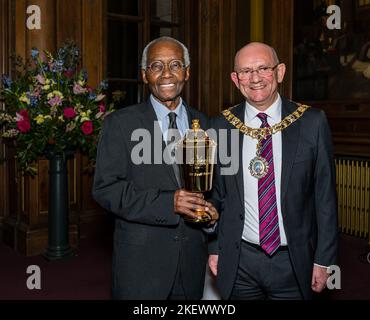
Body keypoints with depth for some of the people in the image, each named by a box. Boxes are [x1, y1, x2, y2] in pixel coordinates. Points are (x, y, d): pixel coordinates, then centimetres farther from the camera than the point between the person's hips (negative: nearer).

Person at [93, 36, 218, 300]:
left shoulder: (203, 123, 6)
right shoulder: (120, 124, -5)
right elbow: (105, 188, -11)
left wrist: (211, 210, -7)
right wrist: (167, 203, -22)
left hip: (193, 257, 4)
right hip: (141, 257, -3)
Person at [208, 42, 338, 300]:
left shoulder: (312, 122, -6)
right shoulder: (222, 126, -2)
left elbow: (325, 195, -3)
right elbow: (215, 193, 5)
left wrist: (324, 259, -3)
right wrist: (214, 248, 6)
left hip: (294, 262, 0)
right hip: (238, 263, 1)